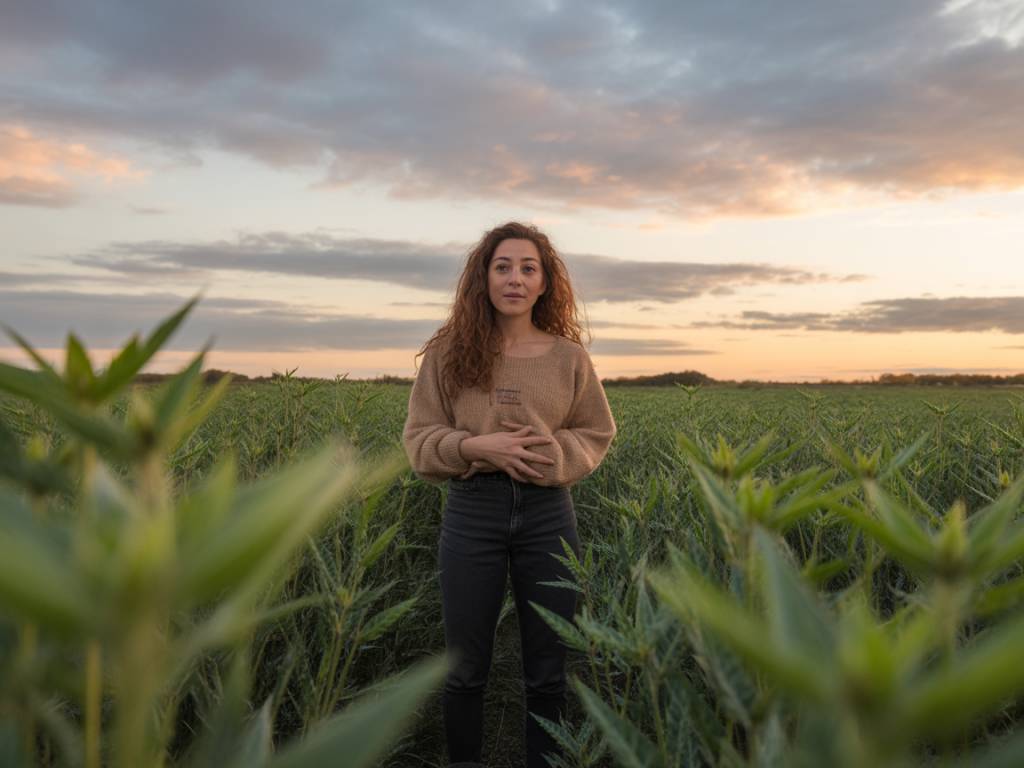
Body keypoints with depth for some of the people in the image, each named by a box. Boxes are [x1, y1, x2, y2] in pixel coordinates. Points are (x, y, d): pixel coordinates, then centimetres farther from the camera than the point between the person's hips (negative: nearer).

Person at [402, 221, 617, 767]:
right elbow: (419, 440, 0)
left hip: (548, 512, 1)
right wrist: (475, 445, -18)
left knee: (547, 671, 12)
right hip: (472, 510, -1)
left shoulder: (568, 357, 2)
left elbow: (596, 436, 8)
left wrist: (553, 453, -13)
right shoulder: (449, 353, -1)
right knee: (465, 668, 12)